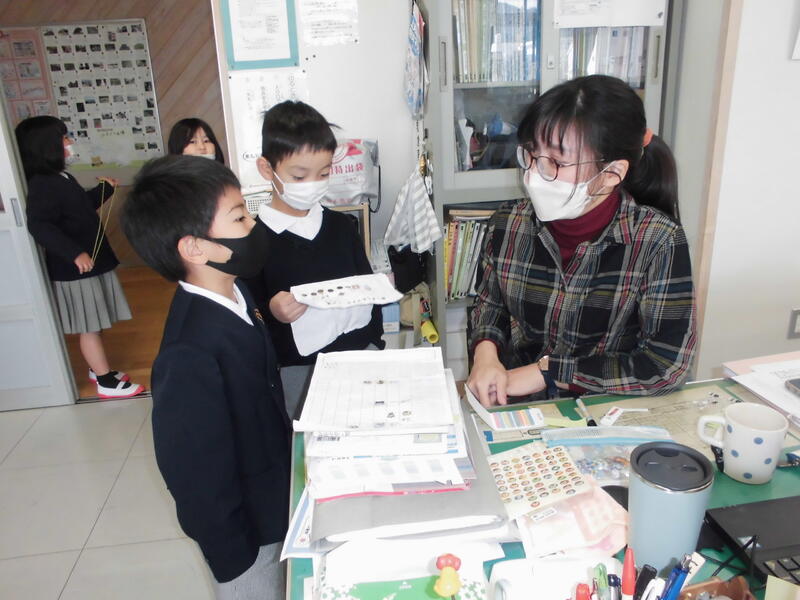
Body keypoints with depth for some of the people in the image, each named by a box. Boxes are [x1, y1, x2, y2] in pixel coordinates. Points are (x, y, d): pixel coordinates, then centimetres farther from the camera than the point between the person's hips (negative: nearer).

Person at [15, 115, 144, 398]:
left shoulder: (61, 178, 12)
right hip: (75, 269, -10)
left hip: (91, 262, 10)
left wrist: (105, 189, 25)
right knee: (89, 327, -1)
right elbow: (38, 225, -31)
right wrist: (74, 253, -35)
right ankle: (107, 383, 7)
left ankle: (98, 369, 32)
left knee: (93, 324, 19)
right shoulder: (42, 185, -19)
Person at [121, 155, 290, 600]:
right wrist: (234, 558, -15)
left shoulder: (233, 296, -8)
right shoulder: (191, 355, -35)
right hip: (247, 531, -7)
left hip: (274, 503, 7)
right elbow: (198, 480, -26)